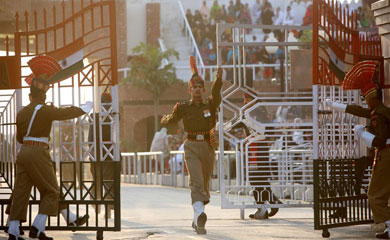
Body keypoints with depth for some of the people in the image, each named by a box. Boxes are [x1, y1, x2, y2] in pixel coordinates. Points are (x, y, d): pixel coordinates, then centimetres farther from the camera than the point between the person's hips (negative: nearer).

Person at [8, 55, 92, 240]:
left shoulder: (21, 113, 12)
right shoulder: (44, 110, -9)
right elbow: (66, 113, -3)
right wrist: (85, 109, 13)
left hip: (23, 153, 7)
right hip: (39, 154, -7)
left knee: (21, 192, 6)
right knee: (51, 192, 3)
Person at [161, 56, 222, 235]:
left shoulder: (210, 105, 5)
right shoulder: (183, 108, 5)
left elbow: (216, 93, -16)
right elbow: (172, 118, 26)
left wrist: (218, 79, -31)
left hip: (208, 147, 2)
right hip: (191, 147, -2)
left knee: (204, 183, 10)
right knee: (196, 181, -19)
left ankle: (197, 219, 23)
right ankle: (199, 214, -36)